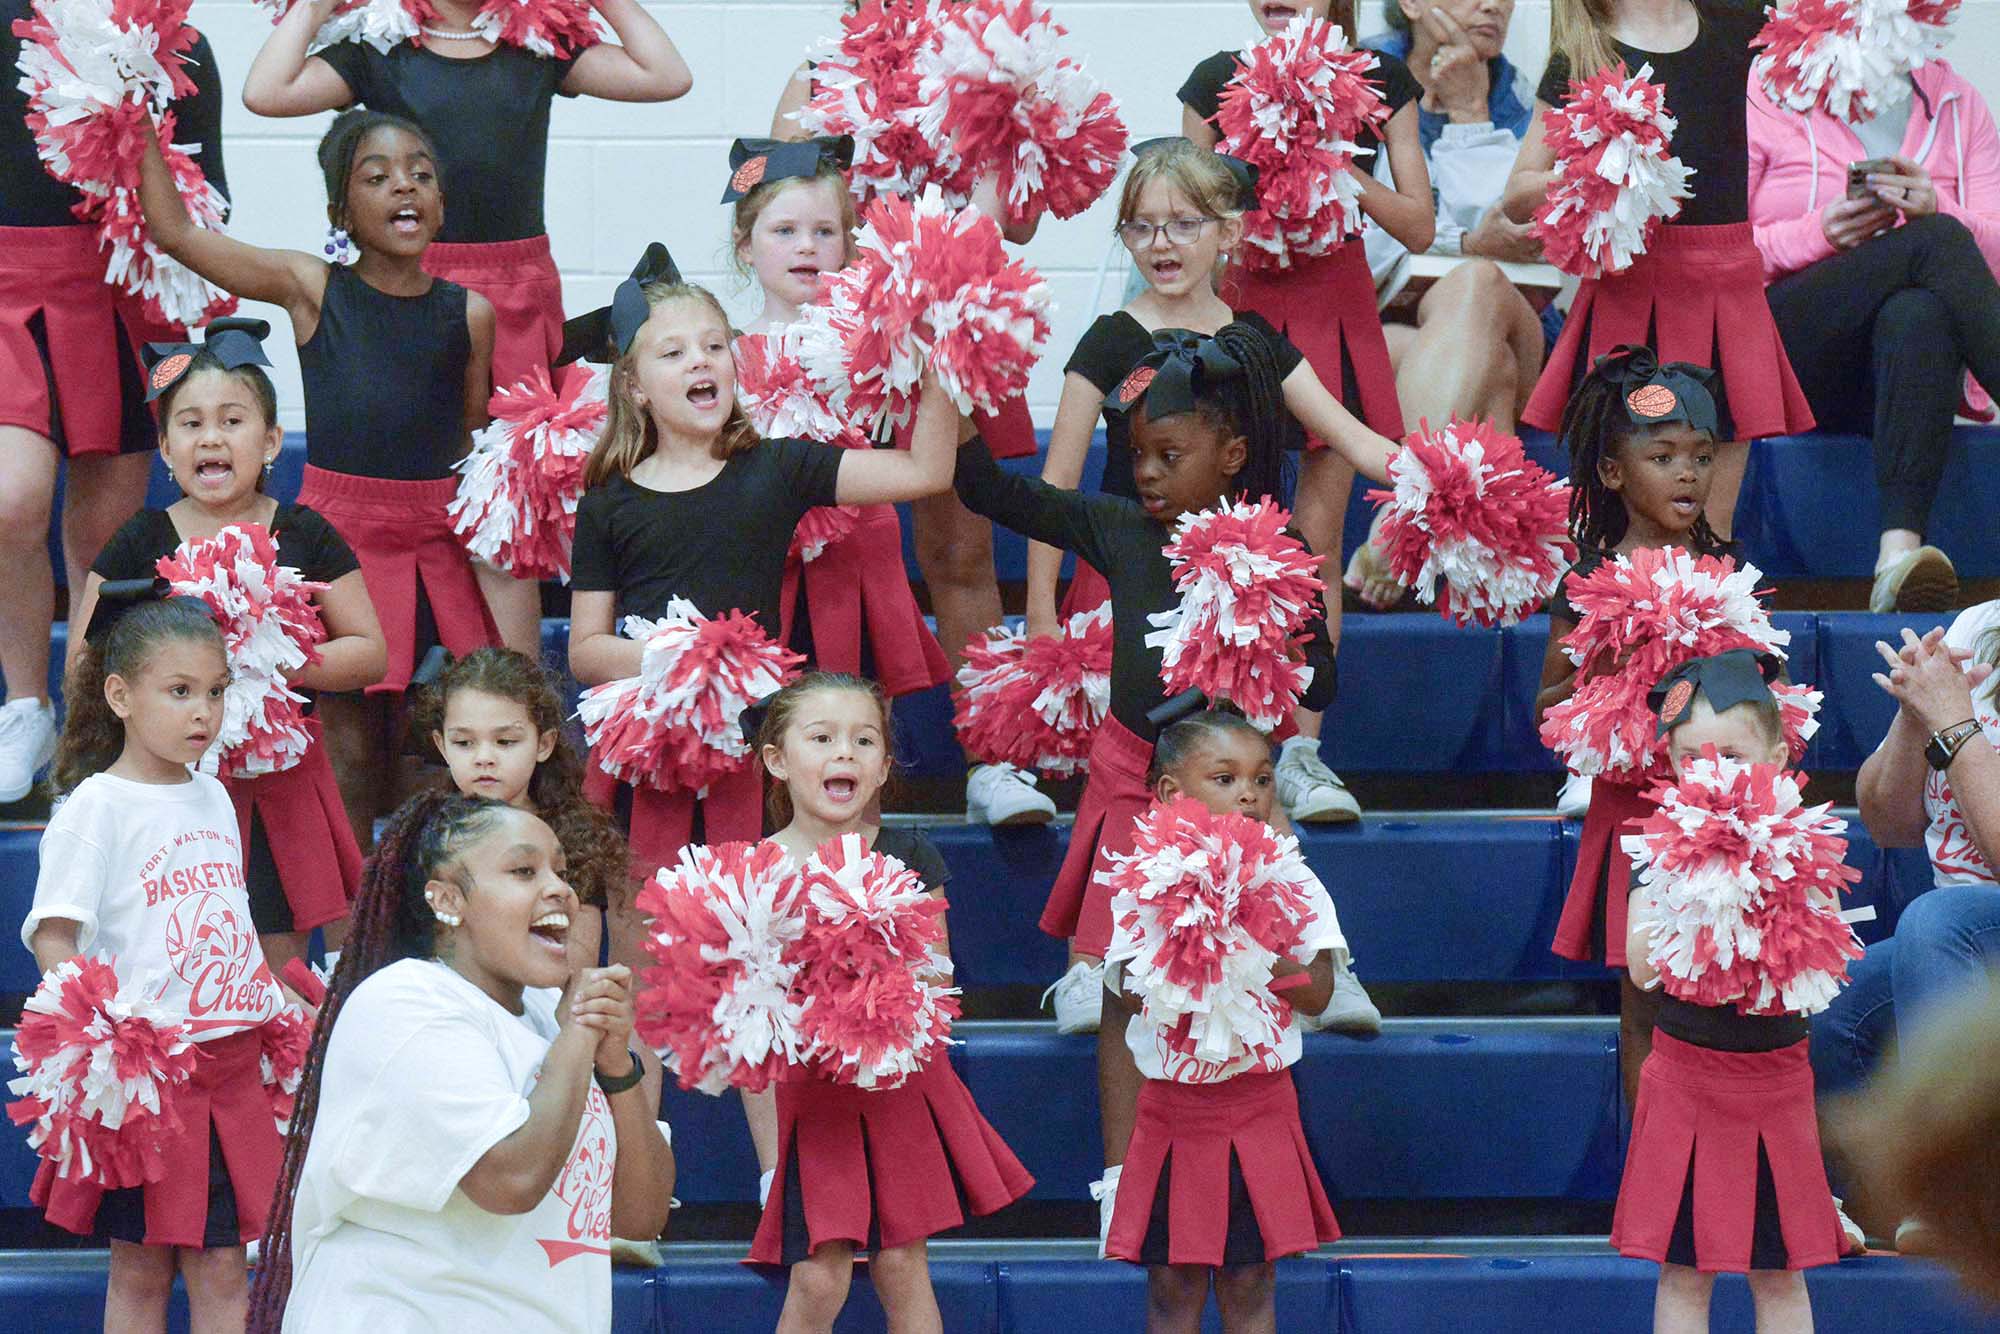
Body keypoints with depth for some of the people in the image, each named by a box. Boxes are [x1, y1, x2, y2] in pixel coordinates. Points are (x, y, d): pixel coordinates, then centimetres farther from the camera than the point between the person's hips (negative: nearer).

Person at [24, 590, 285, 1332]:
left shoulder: (213, 800, 12)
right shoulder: (96, 806, -8)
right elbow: (53, 938, -13)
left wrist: (276, 1005, 14)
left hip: (228, 1069, 6)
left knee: (221, 1269, 5)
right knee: (139, 1269, 1)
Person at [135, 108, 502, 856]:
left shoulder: (468, 313, 4)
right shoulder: (312, 289, 1)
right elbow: (174, 232, -1)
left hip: (434, 543, 2)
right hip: (338, 533, -2)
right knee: (350, 753, 0)